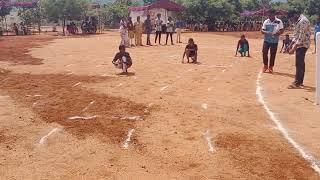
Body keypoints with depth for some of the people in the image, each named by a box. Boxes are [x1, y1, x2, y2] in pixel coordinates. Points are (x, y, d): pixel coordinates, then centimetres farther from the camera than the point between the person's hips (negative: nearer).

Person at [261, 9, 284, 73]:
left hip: (274, 41, -2)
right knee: (264, 52, -5)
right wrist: (266, 32, -18)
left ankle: (271, 67, 16)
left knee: (273, 54, 3)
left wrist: (277, 33, -23)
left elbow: (282, 30, -3)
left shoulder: (279, 21, -3)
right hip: (266, 40, 2)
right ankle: (265, 66, 13)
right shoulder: (266, 21, 5)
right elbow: (262, 30, 5)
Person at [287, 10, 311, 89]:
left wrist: (294, 48, -25)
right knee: (301, 63, 14)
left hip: (302, 45, -10)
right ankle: (300, 81, 21)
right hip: (300, 45, 10)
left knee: (299, 64, -9)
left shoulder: (303, 21, -19)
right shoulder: (299, 21, 14)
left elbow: (301, 36, -23)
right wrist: (292, 44, 15)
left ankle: (297, 83, -6)